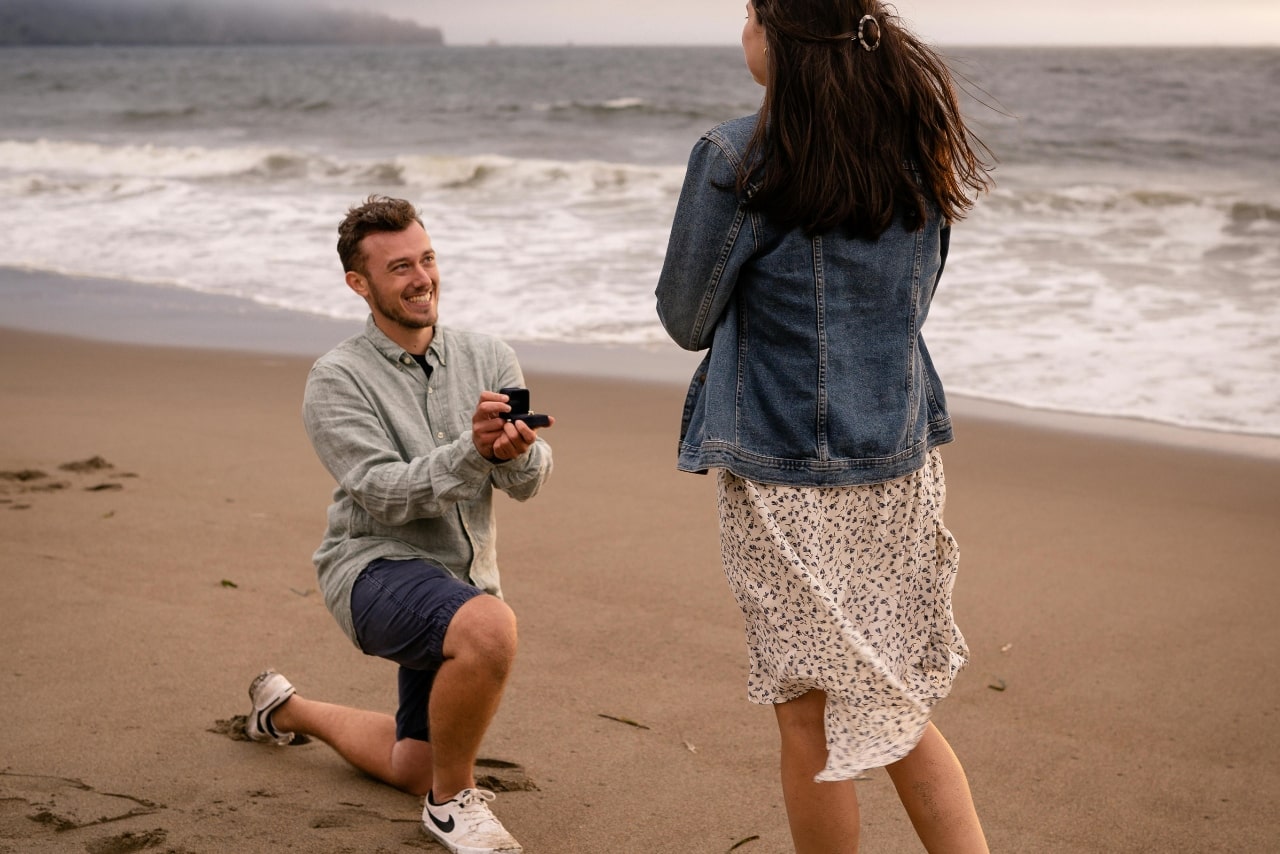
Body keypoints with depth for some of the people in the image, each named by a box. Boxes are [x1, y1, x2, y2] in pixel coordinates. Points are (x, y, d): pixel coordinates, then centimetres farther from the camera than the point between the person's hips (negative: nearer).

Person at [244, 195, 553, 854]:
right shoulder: (336, 379, -11)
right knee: (489, 628, -38)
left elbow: (529, 481, -7)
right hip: (376, 566, -6)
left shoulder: (488, 359, 0)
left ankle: (288, 709, 44)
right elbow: (383, 492, -21)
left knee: (413, 771, 17)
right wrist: (472, 449, -35)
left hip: (464, 577, 6)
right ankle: (452, 800, -14)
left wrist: (517, 451, -31)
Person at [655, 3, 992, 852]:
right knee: (899, 710, 18)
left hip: (789, 475, -6)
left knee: (812, 719, 8)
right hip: (904, 466, 6)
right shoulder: (920, 143, 5)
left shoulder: (738, 159, -15)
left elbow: (686, 320, -4)